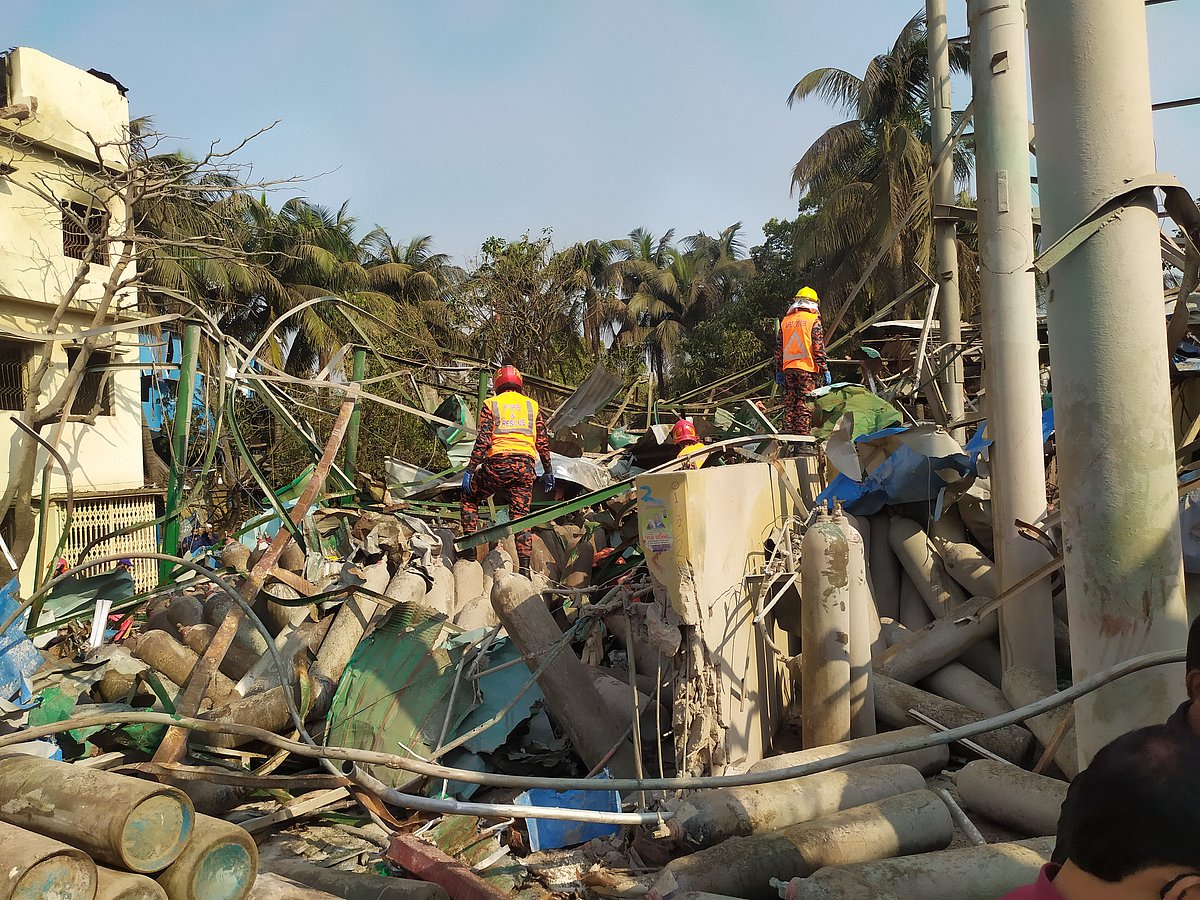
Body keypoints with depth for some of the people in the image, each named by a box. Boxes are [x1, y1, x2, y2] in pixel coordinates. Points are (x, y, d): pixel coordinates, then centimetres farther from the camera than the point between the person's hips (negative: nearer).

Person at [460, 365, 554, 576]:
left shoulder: (491, 404, 8)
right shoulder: (532, 405, 16)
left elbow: (483, 440, -3)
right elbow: (543, 442, 12)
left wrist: (470, 469, -2)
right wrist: (548, 471, 20)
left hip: (498, 463, -2)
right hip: (526, 465, 3)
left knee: (468, 499, 17)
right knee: (520, 515, 7)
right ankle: (524, 568, 1)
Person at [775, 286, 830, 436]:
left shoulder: (786, 321, 12)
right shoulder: (813, 320, -2)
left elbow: (779, 348, 12)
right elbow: (818, 348, -7)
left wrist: (778, 370, 16)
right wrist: (824, 369, -5)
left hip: (788, 367, 5)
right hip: (807, 367, -5)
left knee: (789, 402, 9)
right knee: (805, 403, -4)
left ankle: (788, 432, 10)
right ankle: (802, 434, -6)